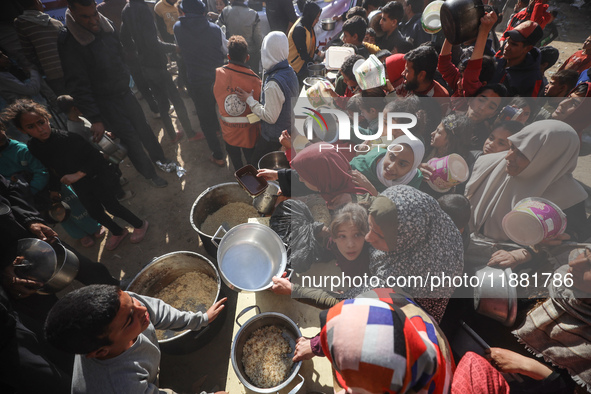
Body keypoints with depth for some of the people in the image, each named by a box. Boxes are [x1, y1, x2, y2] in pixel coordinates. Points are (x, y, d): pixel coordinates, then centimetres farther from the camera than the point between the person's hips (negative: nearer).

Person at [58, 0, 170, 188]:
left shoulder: (107, 26, -2)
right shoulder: (69, 42, -19)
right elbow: (78, 86, -20)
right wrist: (94, 119, -23)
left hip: (125, 92, 6)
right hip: (105, 101, -5)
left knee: (143, 128, 15)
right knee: (130, 137, -1)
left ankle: (160, 159, 35)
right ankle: (150, 174, 17)